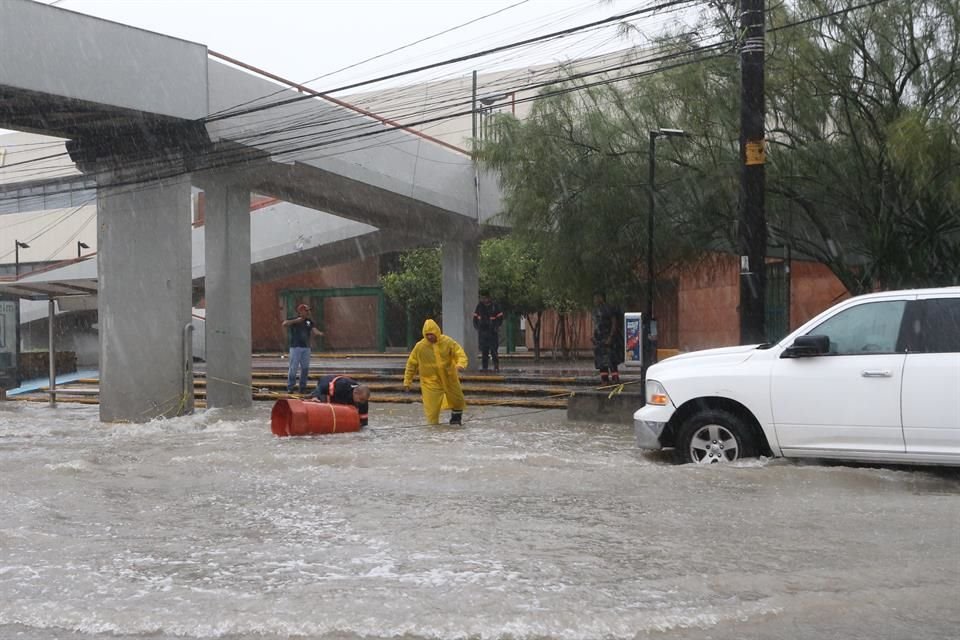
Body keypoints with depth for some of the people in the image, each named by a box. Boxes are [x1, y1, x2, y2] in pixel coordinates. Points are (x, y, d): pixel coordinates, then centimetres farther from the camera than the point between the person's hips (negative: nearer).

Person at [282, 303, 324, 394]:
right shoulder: (293, 320, -1)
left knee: (305, 368, 7)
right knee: (293, 368, -5)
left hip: (306, 348, 5)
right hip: (295, 347, -5)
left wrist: (319, 333, -23)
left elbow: (314, 330, -2)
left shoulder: (309, 321, 11)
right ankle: (290, 387, 4)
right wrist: (295, 321, -23)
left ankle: (303, 387, 17)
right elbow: (284, 324, -19)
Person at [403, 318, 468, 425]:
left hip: (449, 378, 2)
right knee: (431, 407, -9)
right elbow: (411, 364, -1)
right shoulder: (420, 346, -9)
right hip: (430, 382, -2)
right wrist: (407, 381, -1)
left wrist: (460, 364, -34)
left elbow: (460, 353, -12)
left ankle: (456, 417, 45)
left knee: (457, 400, 18)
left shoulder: (447, 342, -9)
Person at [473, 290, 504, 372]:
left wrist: (496, 327, -11)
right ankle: (484, 367, 6)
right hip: (482, 332, 3)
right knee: (484, 351, 2)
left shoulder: (495, 306, 0)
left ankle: (496, 366, -2)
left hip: (493, 332, -3)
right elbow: (475, 318, 16)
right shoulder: (479, 306, 10)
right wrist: (477, 327, 2)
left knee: (494, 350, -7)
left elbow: (500, 318, 1)